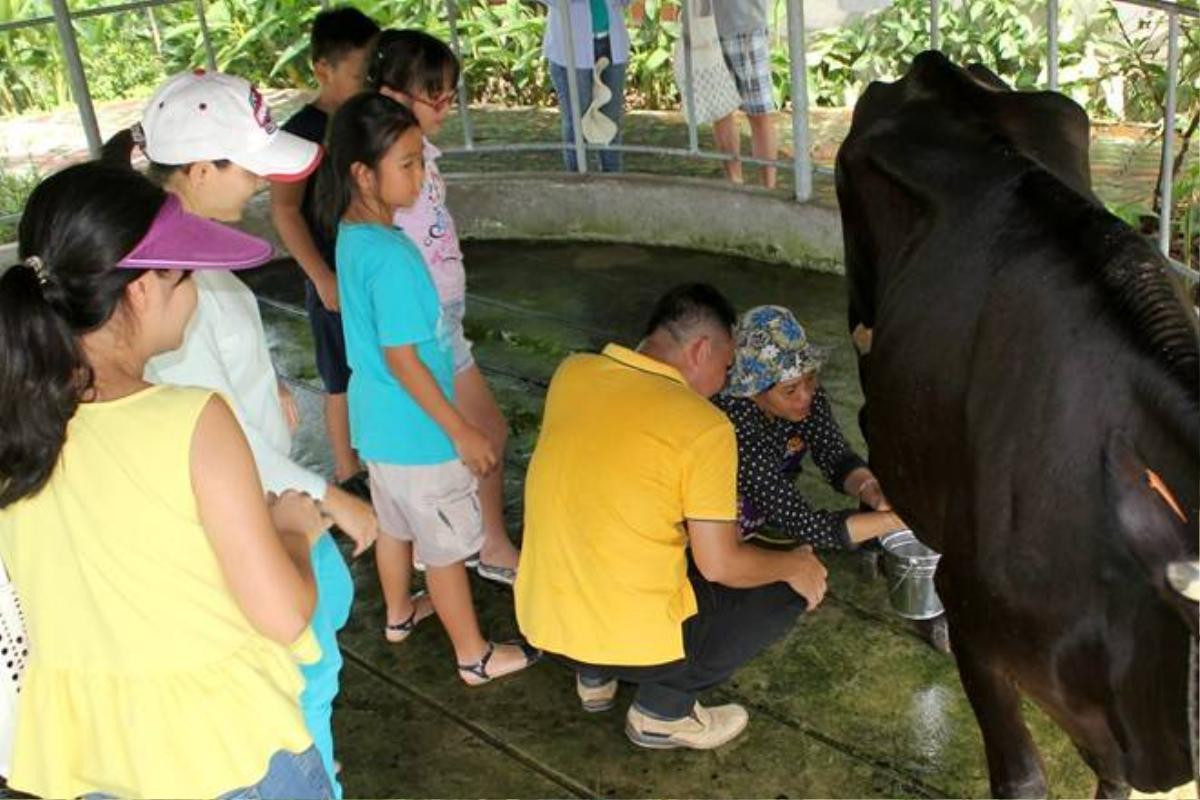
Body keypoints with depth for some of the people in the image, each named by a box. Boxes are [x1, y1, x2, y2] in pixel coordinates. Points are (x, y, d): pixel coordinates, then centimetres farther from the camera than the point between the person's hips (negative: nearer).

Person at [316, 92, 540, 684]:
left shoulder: (351, 235, -1)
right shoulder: (390, 256, -29)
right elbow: (402, 357, -26)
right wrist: (462, 433, -19)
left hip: (377, 422, 9)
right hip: (416, 431, -9)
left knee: (396, 524, 28)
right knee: (447, 547, 7)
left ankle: (400, 613, 50)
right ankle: (475, 656, 24)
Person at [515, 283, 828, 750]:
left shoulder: (570, 373, 0)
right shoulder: (704, 427, -17)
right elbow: (719, 565, -13)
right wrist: (794, 565, 7)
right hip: (633, 638, -6)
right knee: (790, 587, 13)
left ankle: (594, 675, 23)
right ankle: (662, 709, 10)